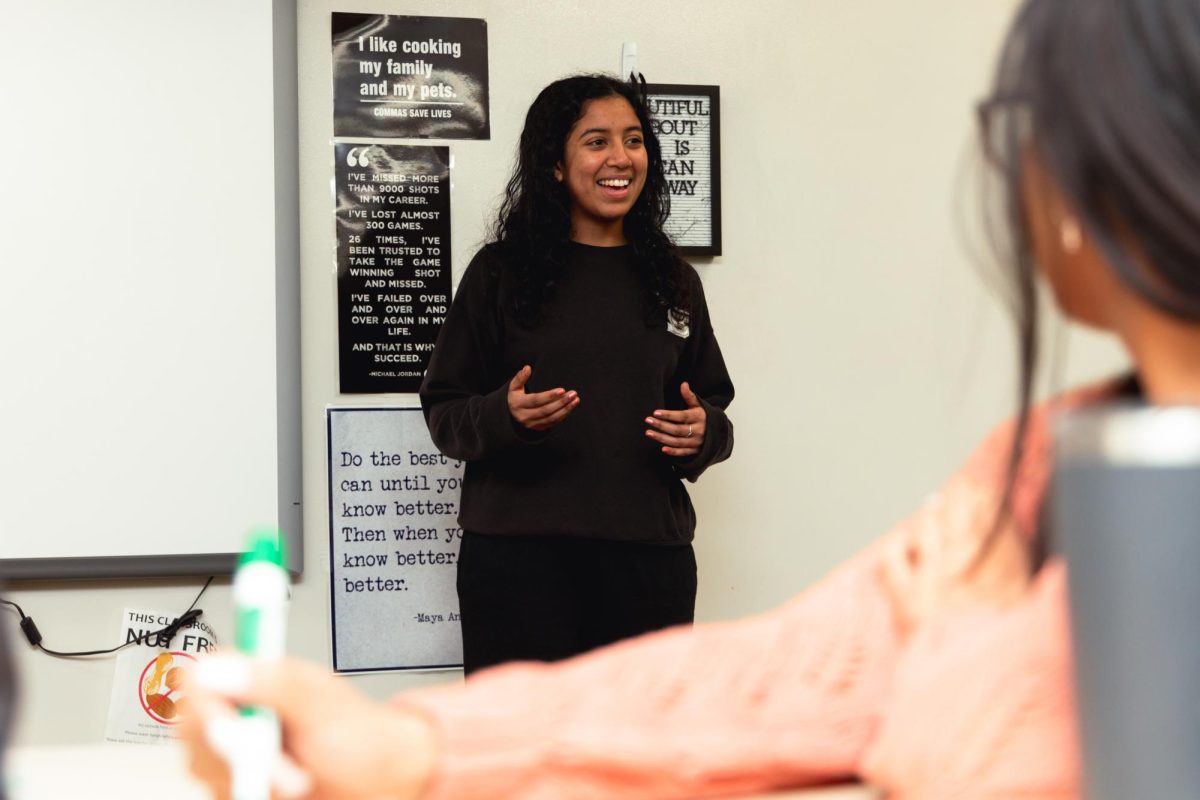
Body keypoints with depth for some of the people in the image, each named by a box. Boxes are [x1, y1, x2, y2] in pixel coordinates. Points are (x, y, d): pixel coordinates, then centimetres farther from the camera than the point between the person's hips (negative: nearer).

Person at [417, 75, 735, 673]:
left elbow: (713, 400, 21)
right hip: (518, 556, -3)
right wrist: (502, 417, -17)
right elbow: (442, 408, 3)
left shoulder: (673, 281, 15)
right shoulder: (501, 272, 4)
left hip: (649, 556, 3)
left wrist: (704, 433, -1)